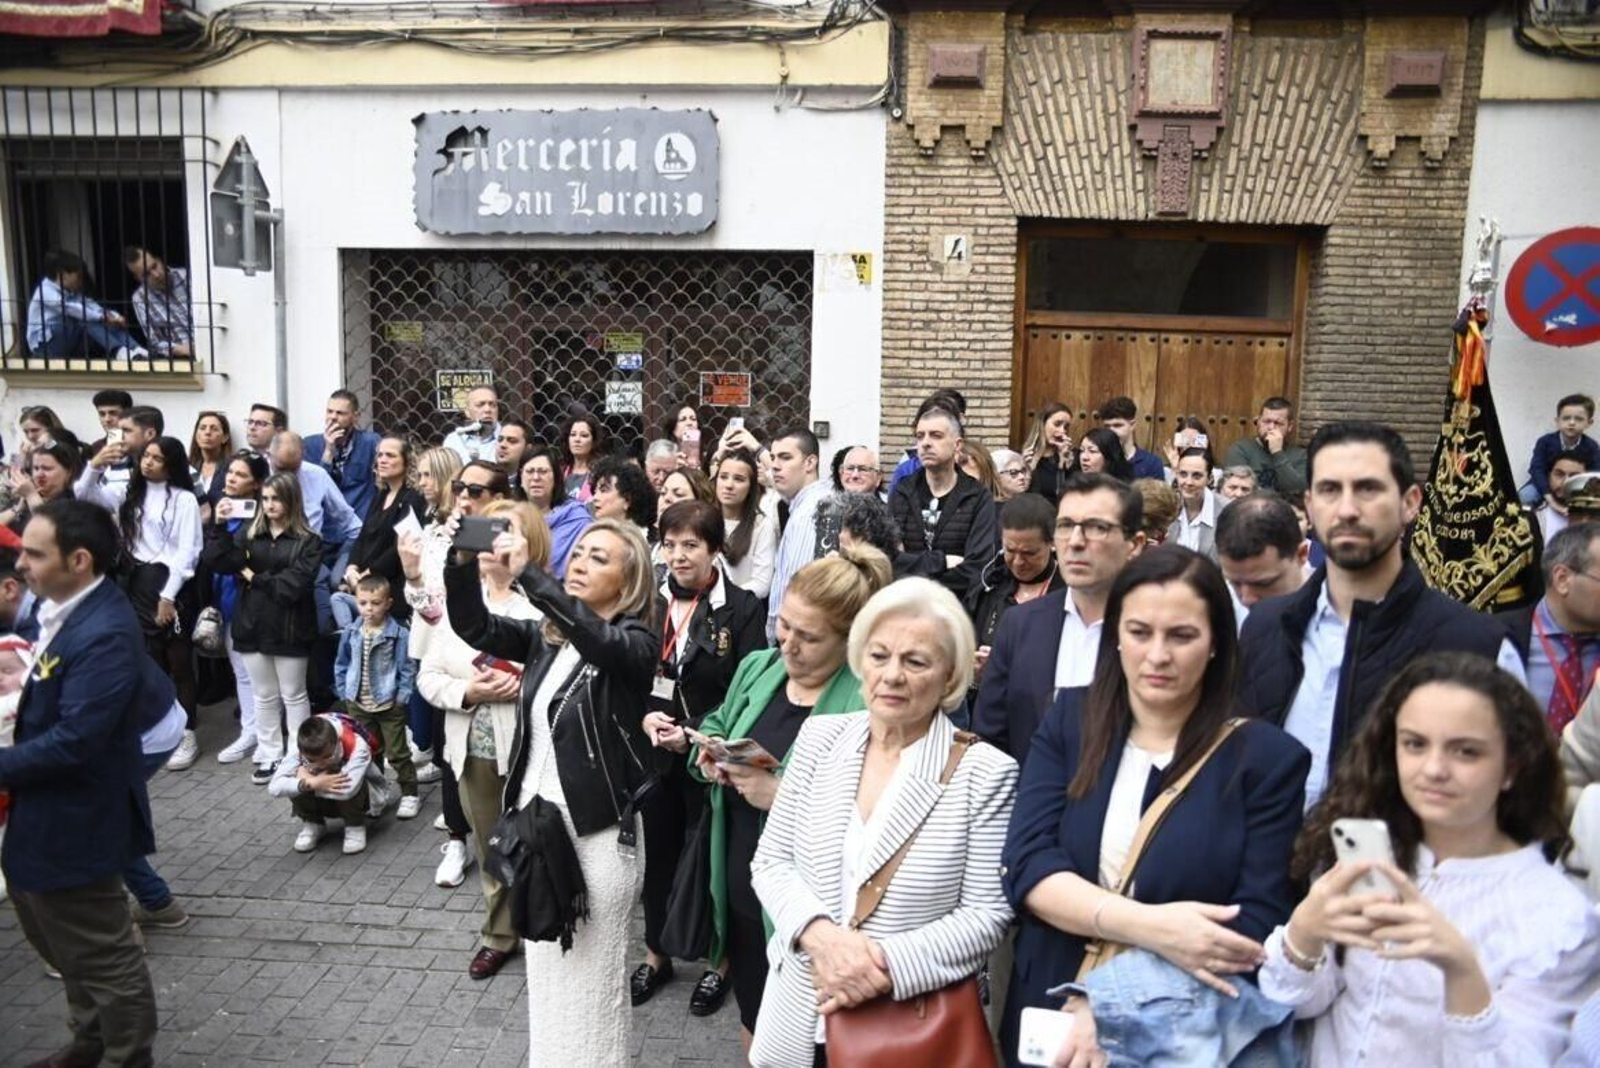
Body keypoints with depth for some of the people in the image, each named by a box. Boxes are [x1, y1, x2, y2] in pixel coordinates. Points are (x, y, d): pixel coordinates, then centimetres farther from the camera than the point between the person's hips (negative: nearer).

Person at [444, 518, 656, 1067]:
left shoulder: (636, 642, -12)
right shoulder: (546, 637, 6)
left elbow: (595, 637, -34)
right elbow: (474, 626, -6)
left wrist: (527, 572, -38)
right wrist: (464, 561, -22)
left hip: (597, 833, -6)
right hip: (536, 820, 6)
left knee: (590, 979, 9)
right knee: (545, 974, 21)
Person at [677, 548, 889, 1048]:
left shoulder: (872, 702, -22)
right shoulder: (757, 667, 0)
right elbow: (718, 727, 15)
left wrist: (786, 797, -29)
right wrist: (710, 756, -6)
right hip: (738, 891, 6)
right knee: (754, 1033, 26)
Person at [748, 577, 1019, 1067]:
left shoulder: (986, 772, -12)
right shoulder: (821, 737, -2)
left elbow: (988, 912, -10)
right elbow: (770, 861, 0)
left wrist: (889, 963, -21)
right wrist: (819, 933, -17)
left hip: (911, 1025, -3)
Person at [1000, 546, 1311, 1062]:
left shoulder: (1269, 757, -9)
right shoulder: (1070, 721, -3)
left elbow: (1255, 927, -13)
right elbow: (1026, 862, -11)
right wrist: (1148, 926, -26)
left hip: (1185, 1037, -2)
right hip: (1048, 1018, 2)